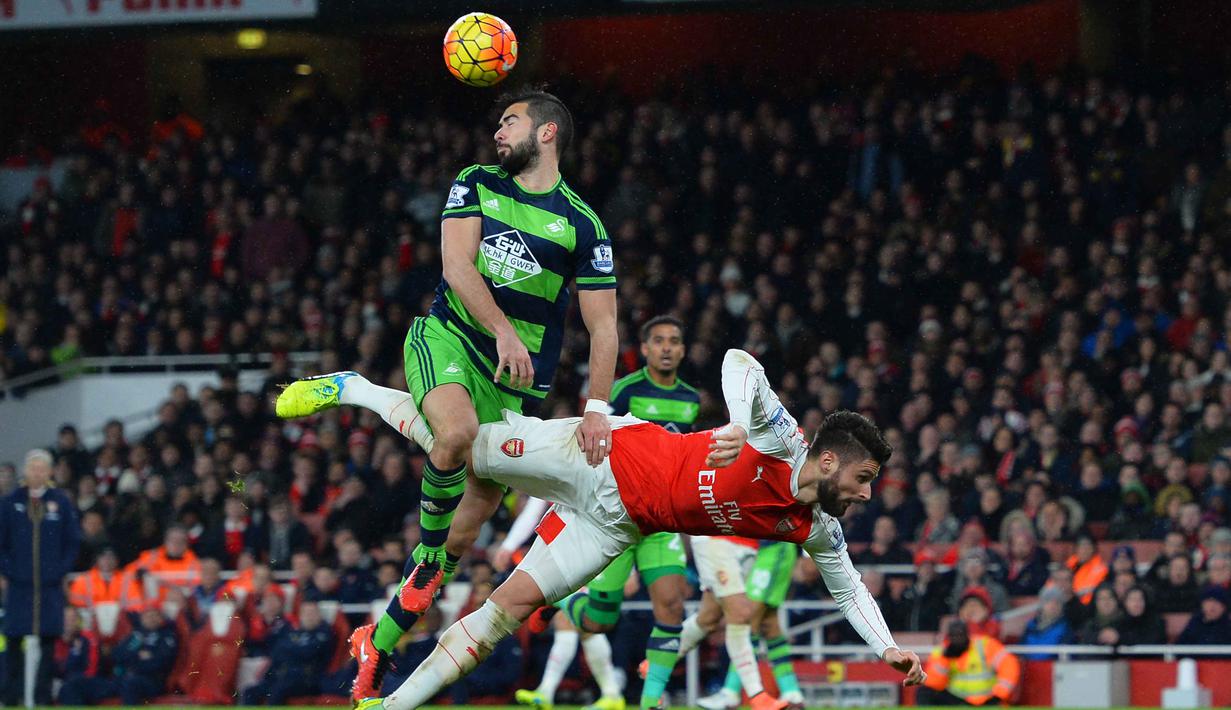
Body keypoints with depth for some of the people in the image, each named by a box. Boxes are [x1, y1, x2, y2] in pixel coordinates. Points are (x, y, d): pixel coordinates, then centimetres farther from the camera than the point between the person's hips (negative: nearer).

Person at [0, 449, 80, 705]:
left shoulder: (61, 503, 5)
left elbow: (73, 540, 8)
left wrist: (61, 571, -2)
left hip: (51, 586, 0)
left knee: (48, 642, -2)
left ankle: (43, 695, 3)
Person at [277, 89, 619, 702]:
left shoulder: (582, 226, 3)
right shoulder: (476, 185, 6)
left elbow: (603, 326, 2)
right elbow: (457, 265, -7)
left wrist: (597, 409, -13)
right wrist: (503, 330, -24)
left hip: (515, 377, 1)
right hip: (447, 336, -1)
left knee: (467, 529, -1)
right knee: (458, 432, -38)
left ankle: (377, 648, 11)